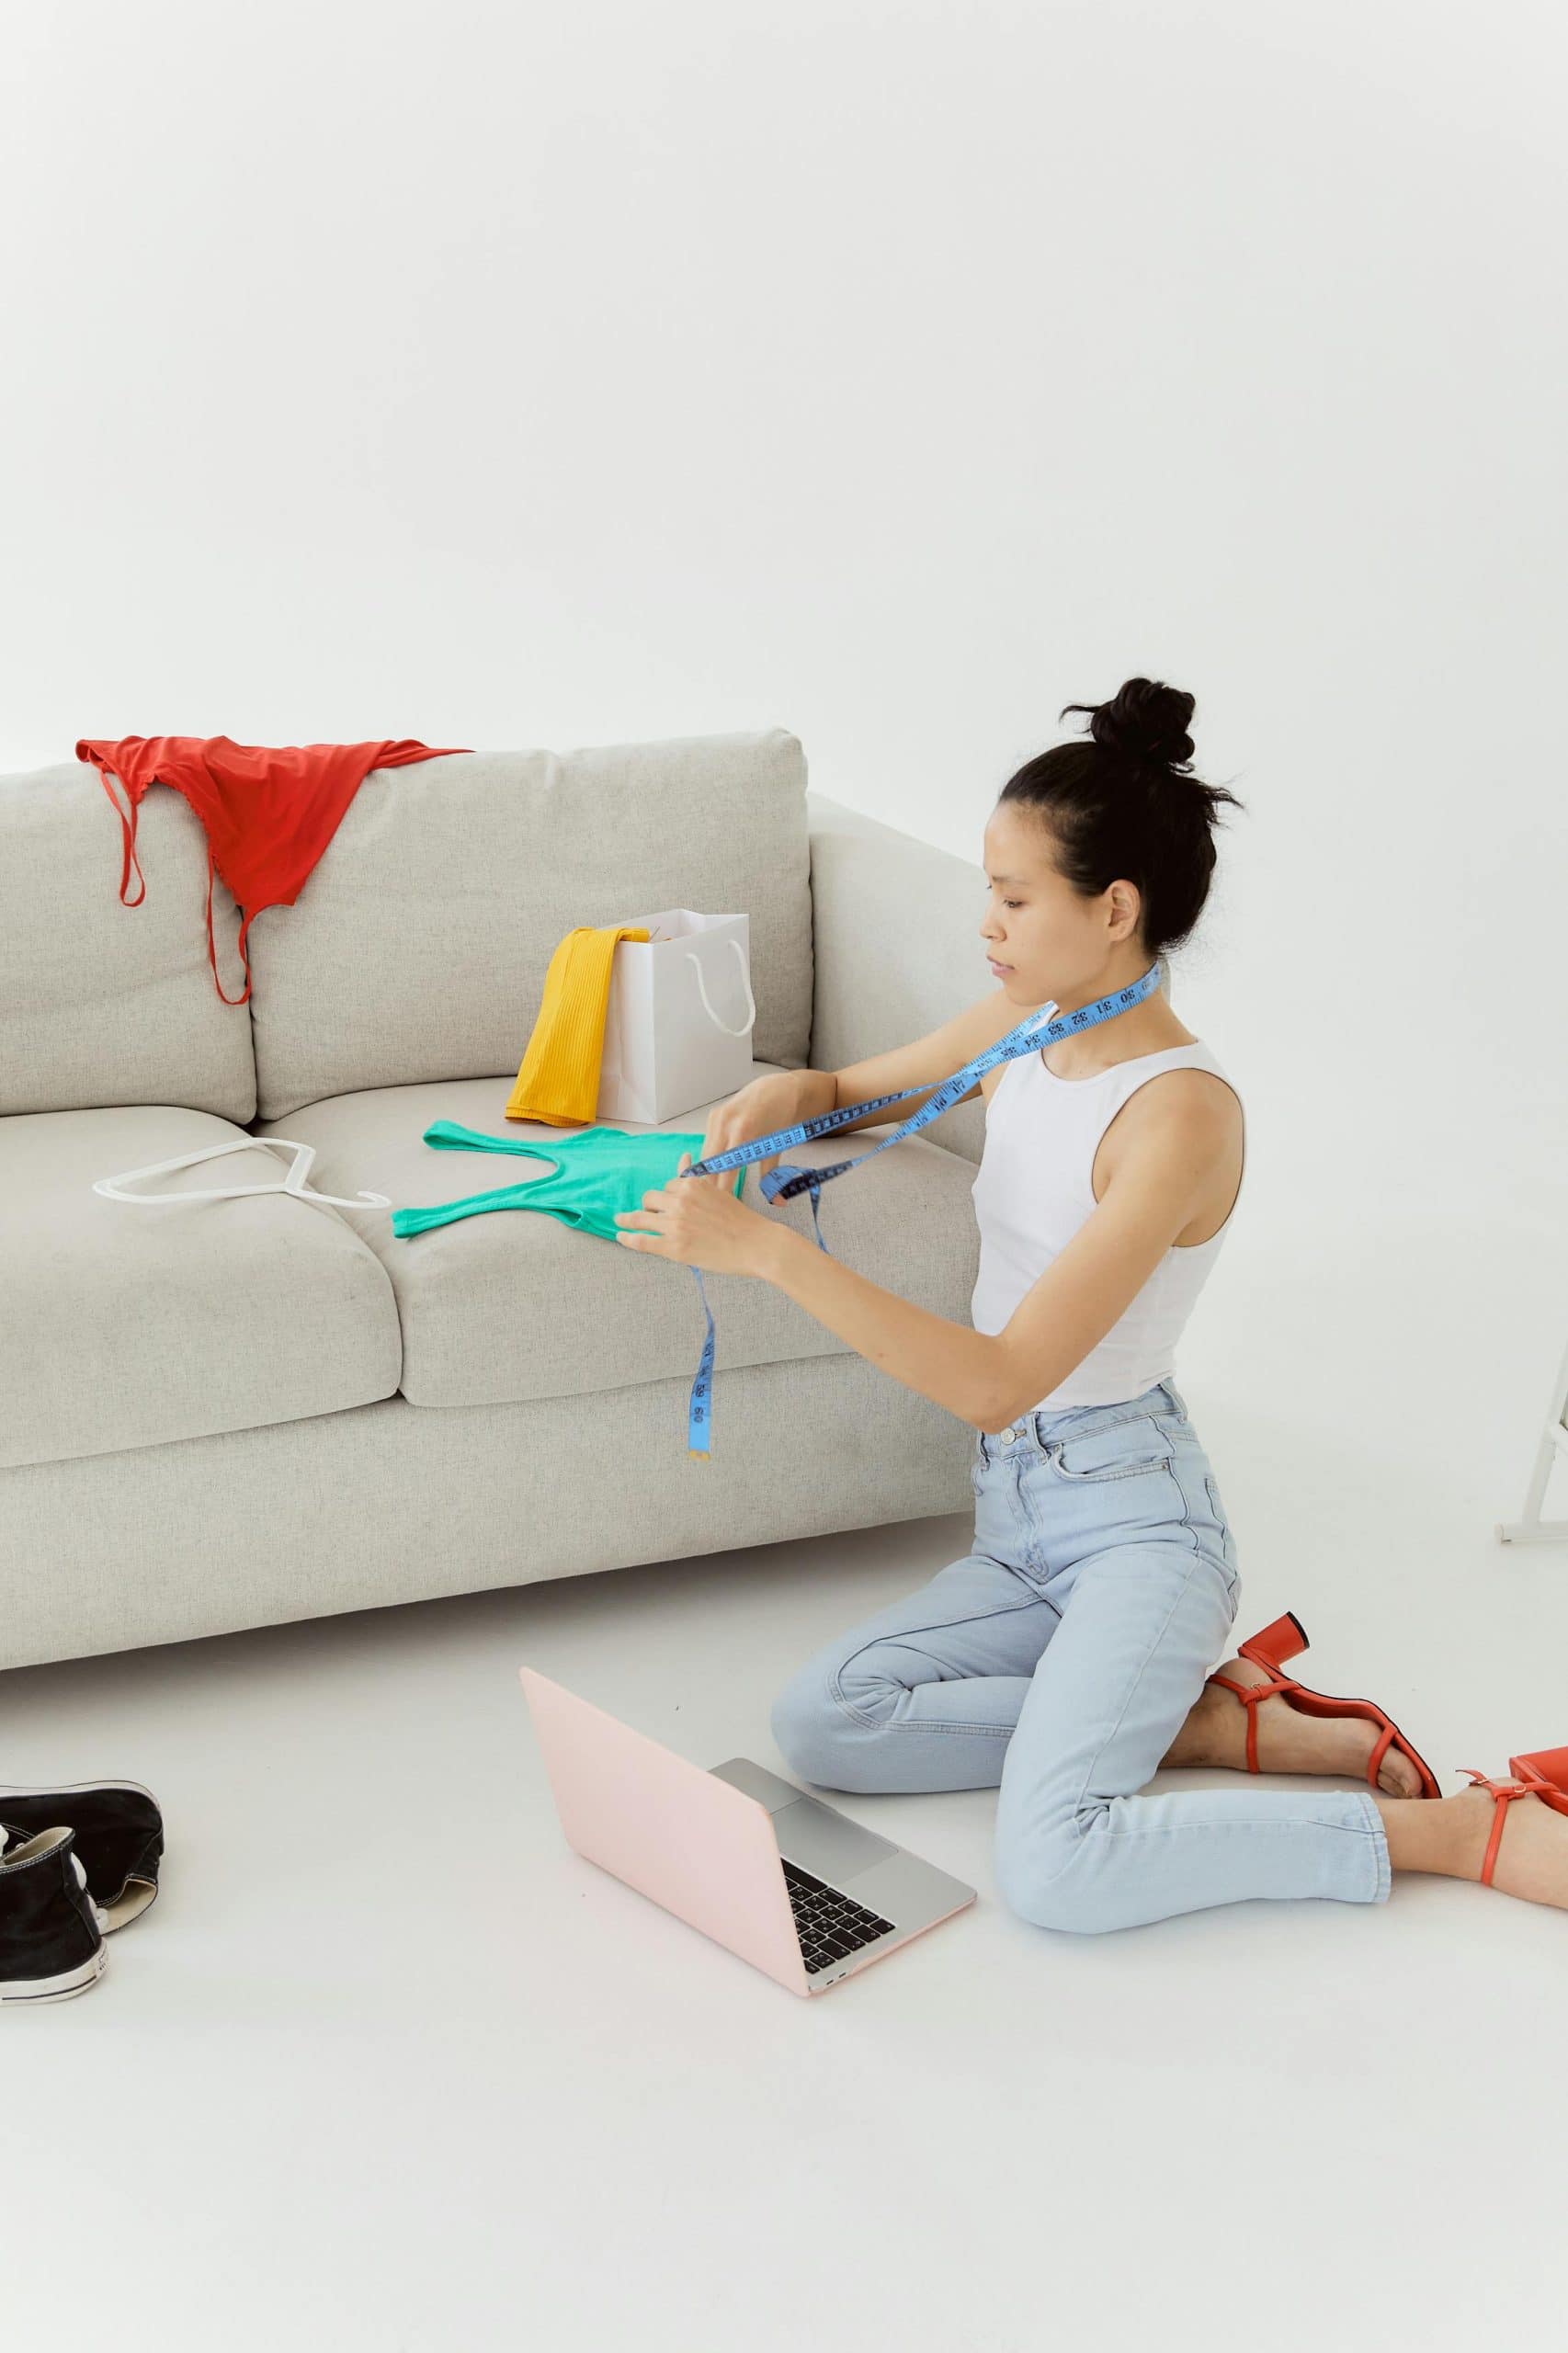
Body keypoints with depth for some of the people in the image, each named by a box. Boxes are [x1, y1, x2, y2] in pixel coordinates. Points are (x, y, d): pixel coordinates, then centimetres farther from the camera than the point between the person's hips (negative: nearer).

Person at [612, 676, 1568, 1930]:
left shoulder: (1183, 1111, -19)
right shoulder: (1022, 1027, 5)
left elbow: (1001, 1380, -24)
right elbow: (858, 1091, 25)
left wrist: (770, 1250, -29)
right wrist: (789, 1095, -1)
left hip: (1132, 1520, -8)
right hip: (1019, 1520, 8)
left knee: (1054, 1866, -28)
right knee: (818, 1722, -17)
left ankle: (1465, 1827, -12)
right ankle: (1198, 1715, -5)